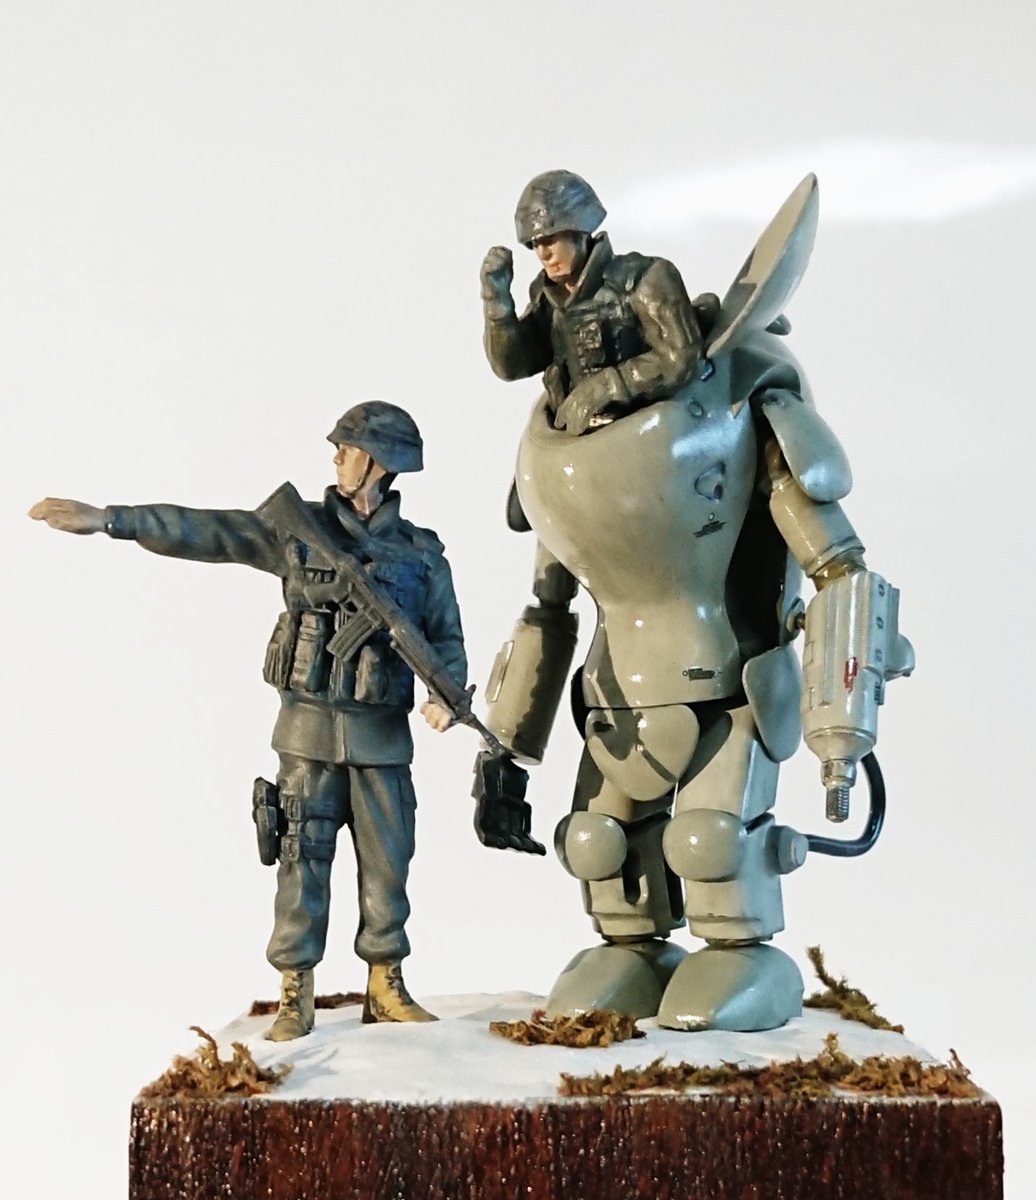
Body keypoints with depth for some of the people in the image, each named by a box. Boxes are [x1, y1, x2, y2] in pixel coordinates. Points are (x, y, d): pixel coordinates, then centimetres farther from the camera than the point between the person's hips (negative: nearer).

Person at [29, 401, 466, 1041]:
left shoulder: (422, 554, 3)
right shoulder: (298, 528, 1)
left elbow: (447, 639, 7)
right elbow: (204, 531, -3)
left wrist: (446, 695, -14)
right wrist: (111, 518, -11)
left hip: (383, 738, 1)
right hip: (309, 730, -1)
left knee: (387, 864, 6)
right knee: (303, 862, 2)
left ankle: (387, 989, 20)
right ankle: (295, 996, 11)